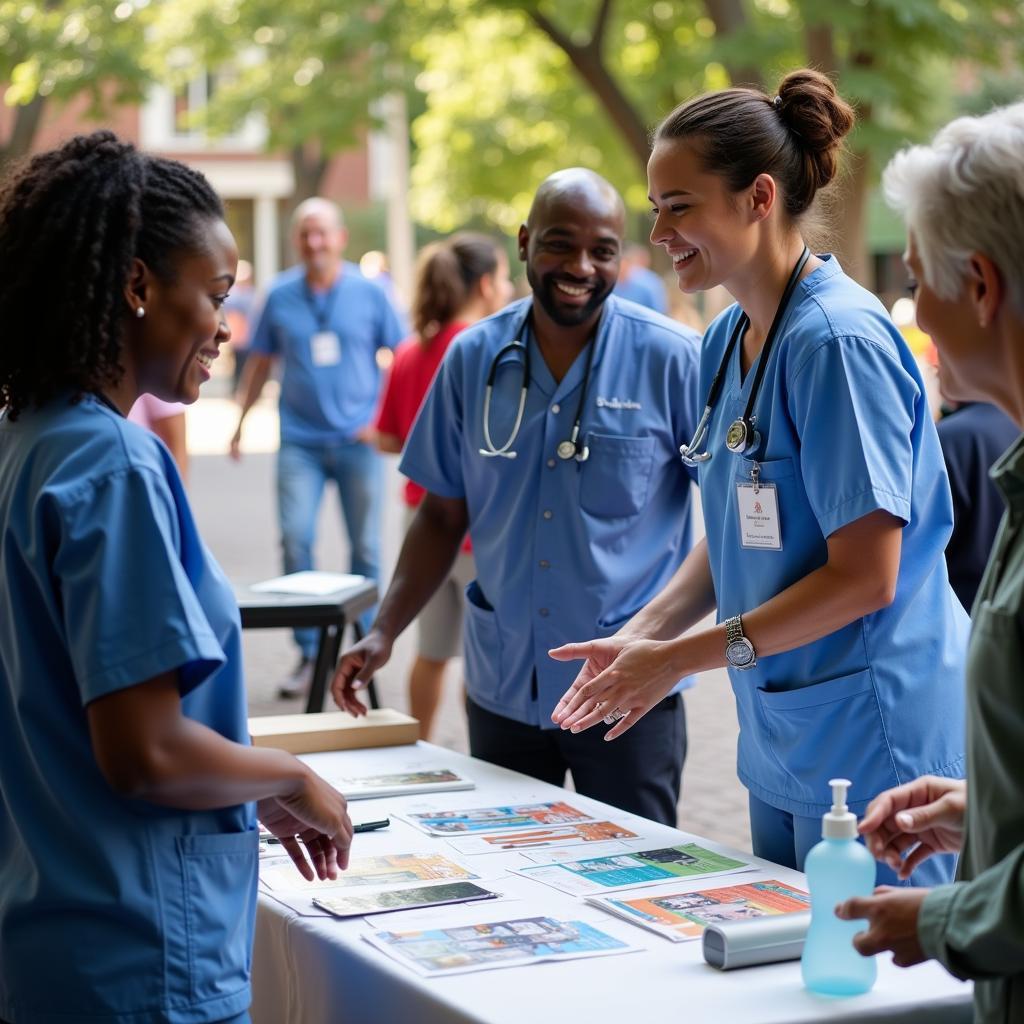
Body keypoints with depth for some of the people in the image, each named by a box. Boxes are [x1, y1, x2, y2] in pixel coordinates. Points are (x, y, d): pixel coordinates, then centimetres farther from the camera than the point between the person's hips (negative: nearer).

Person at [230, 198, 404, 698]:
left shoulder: (370, 293, 0)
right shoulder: (281, 295, 4)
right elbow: (260, 361, 13)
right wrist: (240, 422, 9)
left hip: (357, 440, -1)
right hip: (300, 439, 1)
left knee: (365, 548, 5)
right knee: (295, 540, -9)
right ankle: (308, 652, 2)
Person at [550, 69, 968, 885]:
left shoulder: (839, 340, -19)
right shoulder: (726, 339, 8)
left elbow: (864, 576, -21)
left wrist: (685, 657, -17)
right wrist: (643, 633, 1)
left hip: (871, 743, -9)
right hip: (780, 742, 9)